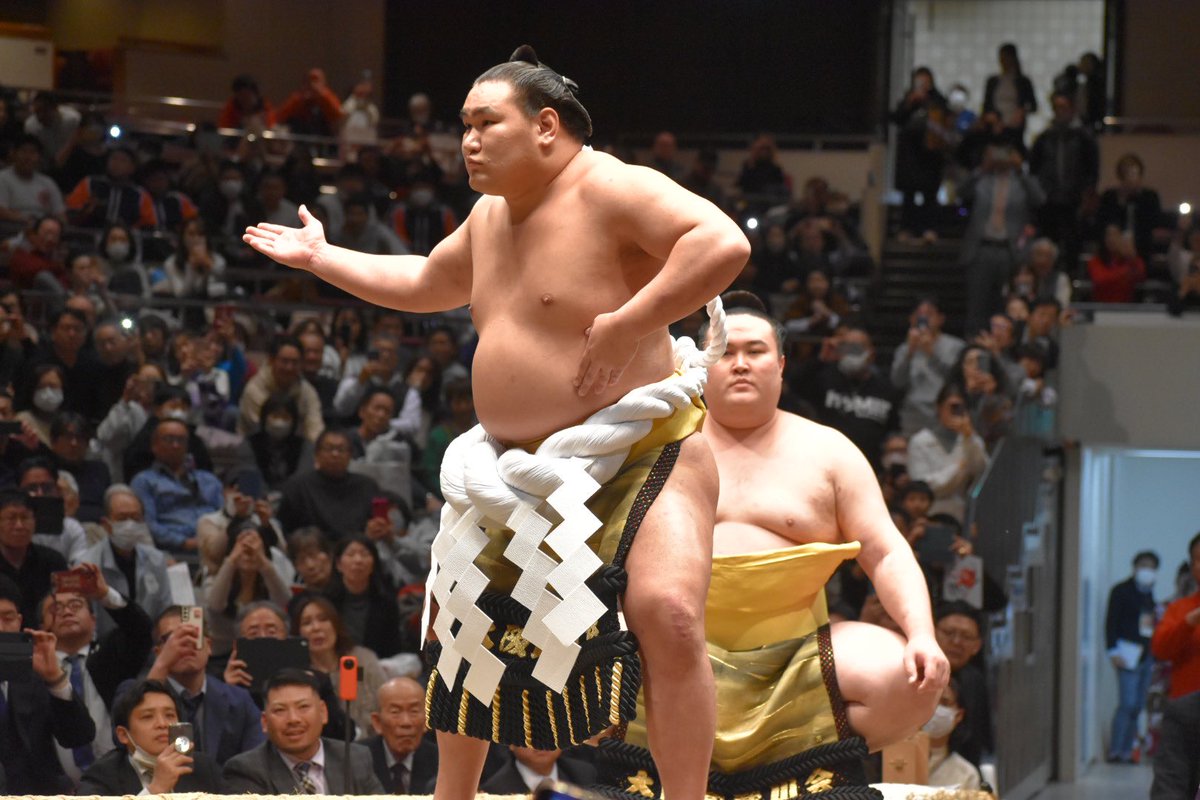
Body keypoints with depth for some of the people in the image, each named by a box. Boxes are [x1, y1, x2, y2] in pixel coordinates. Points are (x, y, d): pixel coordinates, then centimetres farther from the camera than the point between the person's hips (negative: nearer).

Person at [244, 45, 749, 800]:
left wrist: (626, 325, -34)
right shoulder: (493, 215, 11)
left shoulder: (612, 190, -17)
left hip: (638, 460, -9)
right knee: (458, 621, 16)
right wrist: (323, 258, 31)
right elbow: (426, 284, 31)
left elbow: (724, 244, -32)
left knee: (668, 615, -31)